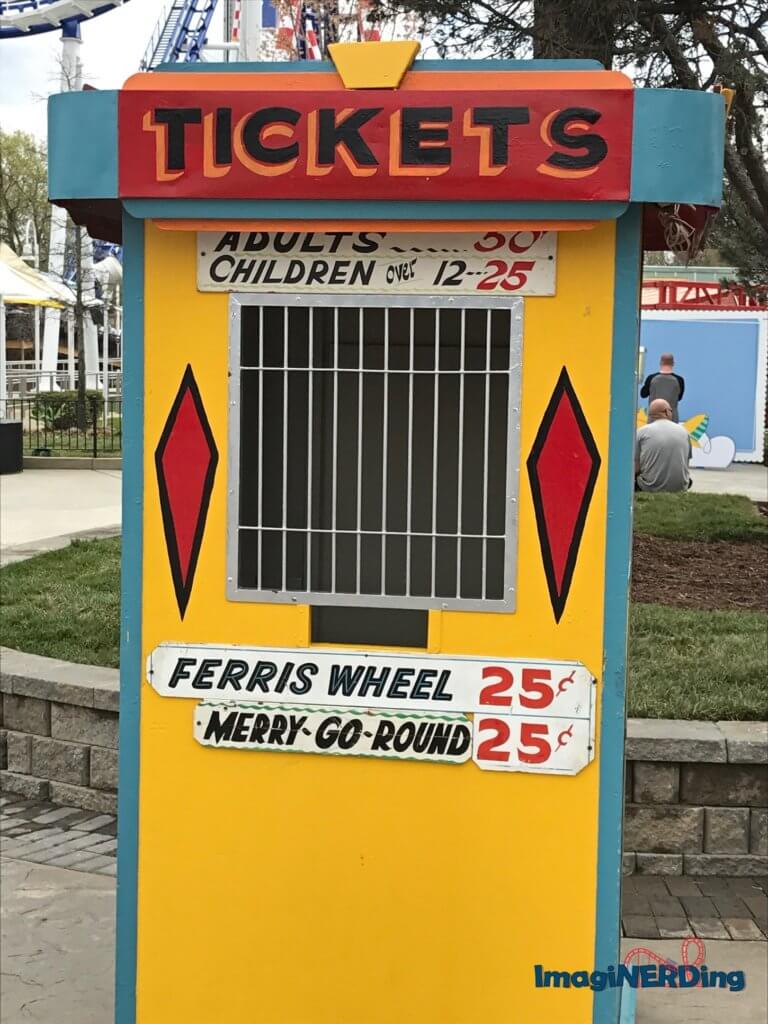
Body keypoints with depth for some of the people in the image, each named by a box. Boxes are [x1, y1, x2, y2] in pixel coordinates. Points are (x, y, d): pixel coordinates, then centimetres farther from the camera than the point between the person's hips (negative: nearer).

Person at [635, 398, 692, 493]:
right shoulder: (683, 431, 5)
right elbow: (686, 463, 13)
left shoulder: (642, 432, -4)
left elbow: (635, 468, -6)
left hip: (651, 488, -4)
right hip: (680, 488, 4)